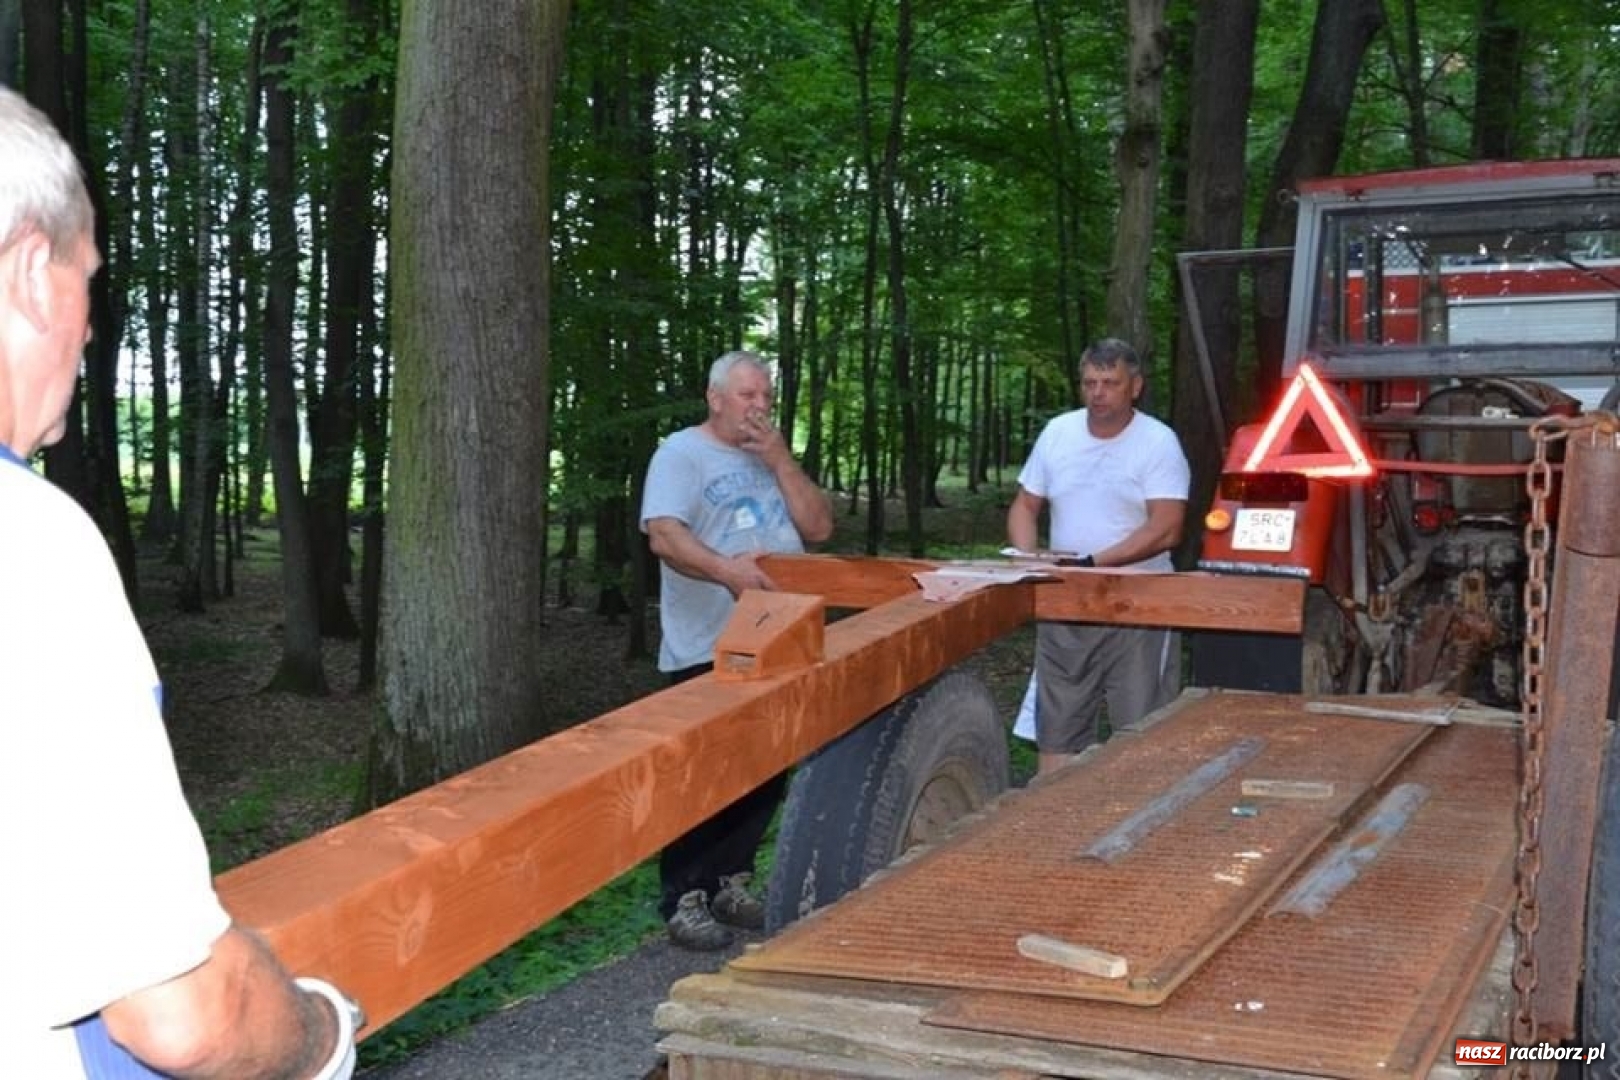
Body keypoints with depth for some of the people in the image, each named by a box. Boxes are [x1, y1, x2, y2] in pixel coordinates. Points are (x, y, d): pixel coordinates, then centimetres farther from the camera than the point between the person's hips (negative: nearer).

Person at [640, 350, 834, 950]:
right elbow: (663, 535, -17)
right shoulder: (682, 453, -2)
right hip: (707, 651, -7)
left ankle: (730, 881, 23)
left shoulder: (773, 458, 18)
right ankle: (685, 900, 3)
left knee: (766, 774, 10)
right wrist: (725, 570, -33)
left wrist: (780, 460, -3)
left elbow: (819, 527, 7)